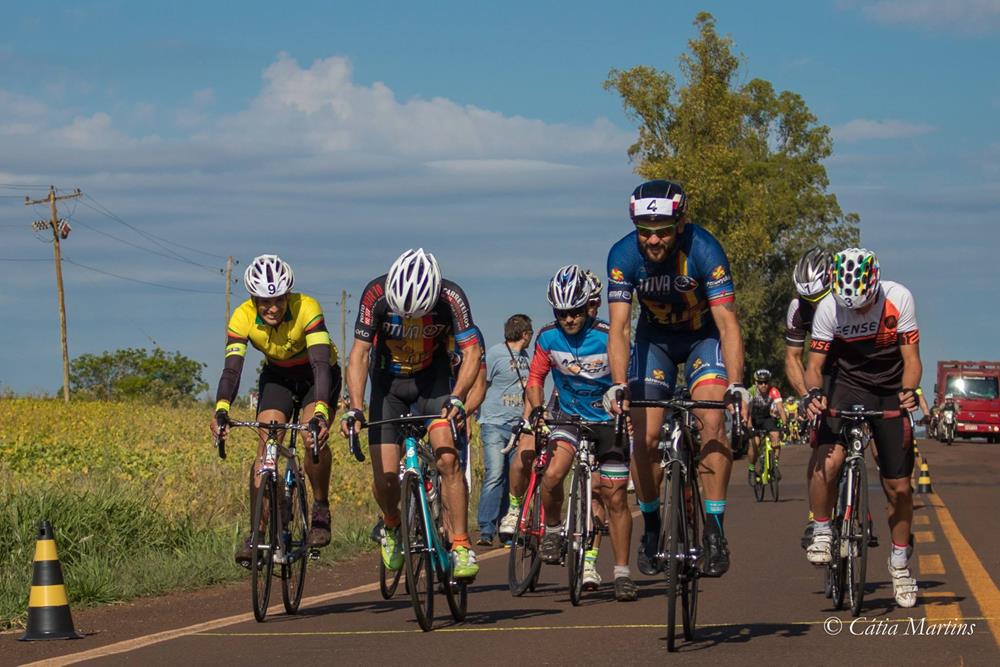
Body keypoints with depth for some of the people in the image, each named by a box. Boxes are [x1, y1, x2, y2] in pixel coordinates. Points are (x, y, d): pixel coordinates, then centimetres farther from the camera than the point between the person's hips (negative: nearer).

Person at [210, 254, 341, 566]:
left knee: (314, 436, -27)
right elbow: (232, 369, -34)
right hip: (277, 375, 2)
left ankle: (321, 508, -4)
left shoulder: (307, 309, -34)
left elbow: (321, 363, -42)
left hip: (316, 375, -2)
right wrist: (221, 410, -52)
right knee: (266, 443, -17)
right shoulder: (243, 318, -26)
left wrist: (320, 413, -57)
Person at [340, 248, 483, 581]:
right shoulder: (376, 294, -26)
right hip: (389, 382, 0)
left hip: (434, 379, 0)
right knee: (385, 478, -8)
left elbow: (472, 351, -21)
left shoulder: (451, 298, -26)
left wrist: (457, 398, -37)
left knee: (448, 459, -21)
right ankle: (391, 526, 24)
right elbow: (360, 353, -22)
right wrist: (354, 407, -34)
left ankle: (460, 547, -14)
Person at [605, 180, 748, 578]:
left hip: (704, 336, -2)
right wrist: (618, 384, -44)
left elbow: (727, 324, -34)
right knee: (646, 435, -10)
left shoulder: (704, 250, -31)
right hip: (655, 338, 2)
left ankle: (714, 530, -17)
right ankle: (651, 526, 11)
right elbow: (619, 327, -29)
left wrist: (736, 384, -47)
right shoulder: (623, 256, -25)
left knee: (712, 421, -22)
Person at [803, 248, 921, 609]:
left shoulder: (899, 298, -19)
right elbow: (814, 364, -14)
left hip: (890, 394, 1)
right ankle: (821, 533, -5)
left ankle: (900, 561, 23)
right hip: (847, 387, -1)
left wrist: (908, 391, -35)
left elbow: (911, 358, -14)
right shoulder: (828, 308, -19)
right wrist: (814, 393, -36)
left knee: (899, 487, 2)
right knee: (827, 461, -28)